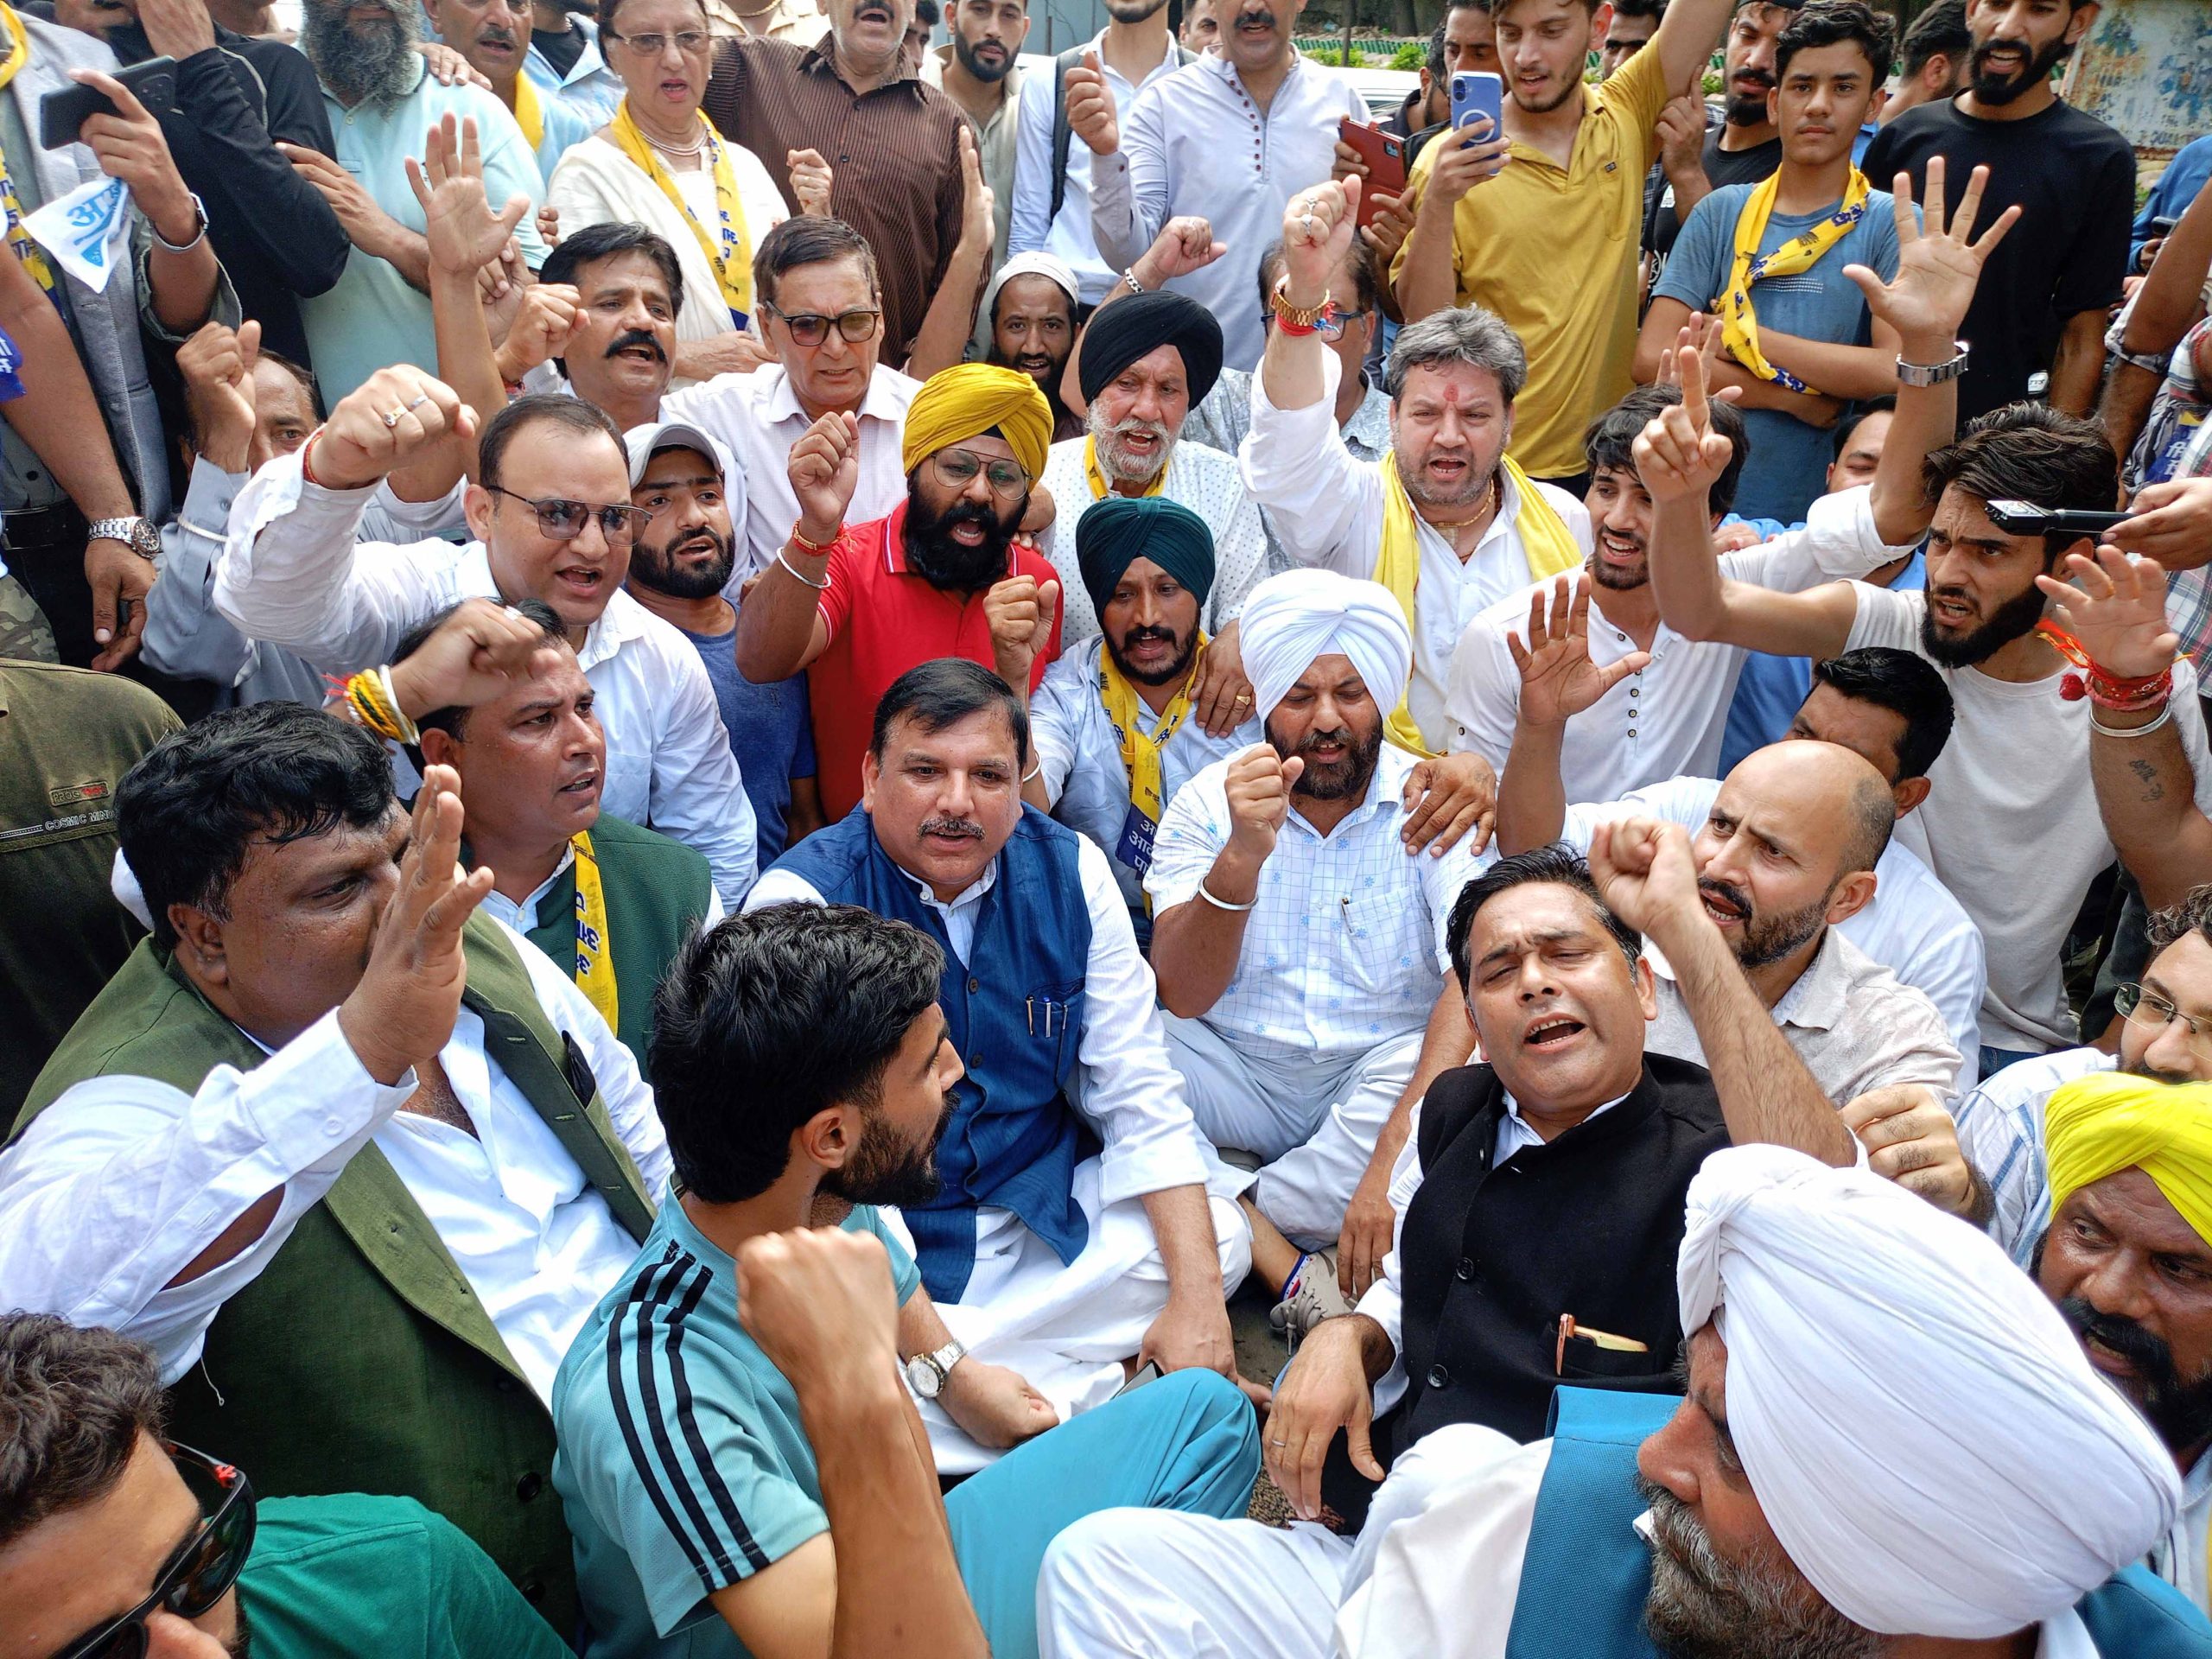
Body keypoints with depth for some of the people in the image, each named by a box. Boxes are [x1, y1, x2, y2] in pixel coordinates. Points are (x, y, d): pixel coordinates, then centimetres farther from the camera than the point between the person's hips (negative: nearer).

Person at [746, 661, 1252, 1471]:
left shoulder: (1068, 870, -5)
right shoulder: (801, 900, -18)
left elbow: (1139, 1092, -3)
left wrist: (1195, 1296, -14)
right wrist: (943, 1368, -30)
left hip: (1046, 1210, 4)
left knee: (1219, 1237, -13)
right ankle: (1093, 1390, -6)